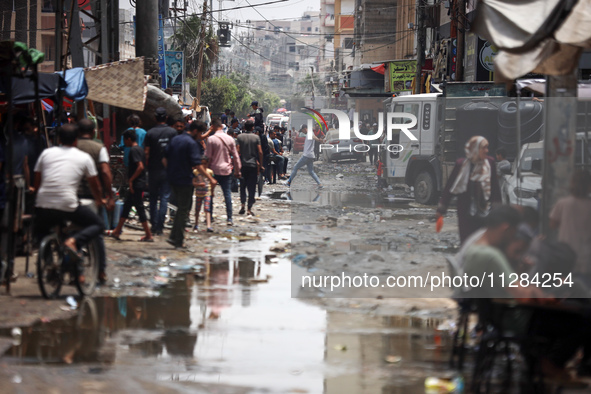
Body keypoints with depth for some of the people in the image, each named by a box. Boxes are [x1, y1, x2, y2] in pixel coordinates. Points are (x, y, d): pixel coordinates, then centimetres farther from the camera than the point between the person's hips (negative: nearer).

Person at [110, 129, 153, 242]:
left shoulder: (133, 150, -15)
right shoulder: (140, 149, 14)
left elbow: (140, 167, -25)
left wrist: (131, 180, -18)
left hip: (136, 184, -10)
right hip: (141, 183, 10)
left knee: (140, 208, -6)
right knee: (126, 206, 16)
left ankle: (149, 235, -4)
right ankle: (117, 232, 23)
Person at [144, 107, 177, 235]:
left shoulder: (150, 133, -7)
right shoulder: (173, 132, -3)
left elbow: (146, 152, -7)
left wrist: (147, 166, 5)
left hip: (153, 170, 0)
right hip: (168, 170, 0)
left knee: (153, 198, 12)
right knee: (164, 198, 3)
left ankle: (154, 225, 11)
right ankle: (159, 227, -1)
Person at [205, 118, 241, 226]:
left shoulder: (211, 139, -11)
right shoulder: (230, 139, 2)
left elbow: (208, 156, -8)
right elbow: (235, 156, 7)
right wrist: (237, 171, 15)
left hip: (214, 169, -3)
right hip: (226, 170, 3)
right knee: (227, 194, 4)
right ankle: (229, 218, 1)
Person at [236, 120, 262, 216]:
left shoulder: (240, 137, -1)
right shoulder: (256, 138, -2)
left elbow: (237, 151, -6)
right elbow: (260, 152, -5)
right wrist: (260, 163, 4)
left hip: (243, 165, 0)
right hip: (253, 165, 0)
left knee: (242, 186, 14)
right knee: (251, 187, 3)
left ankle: (243, 204, -2)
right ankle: (249, 209, 0)